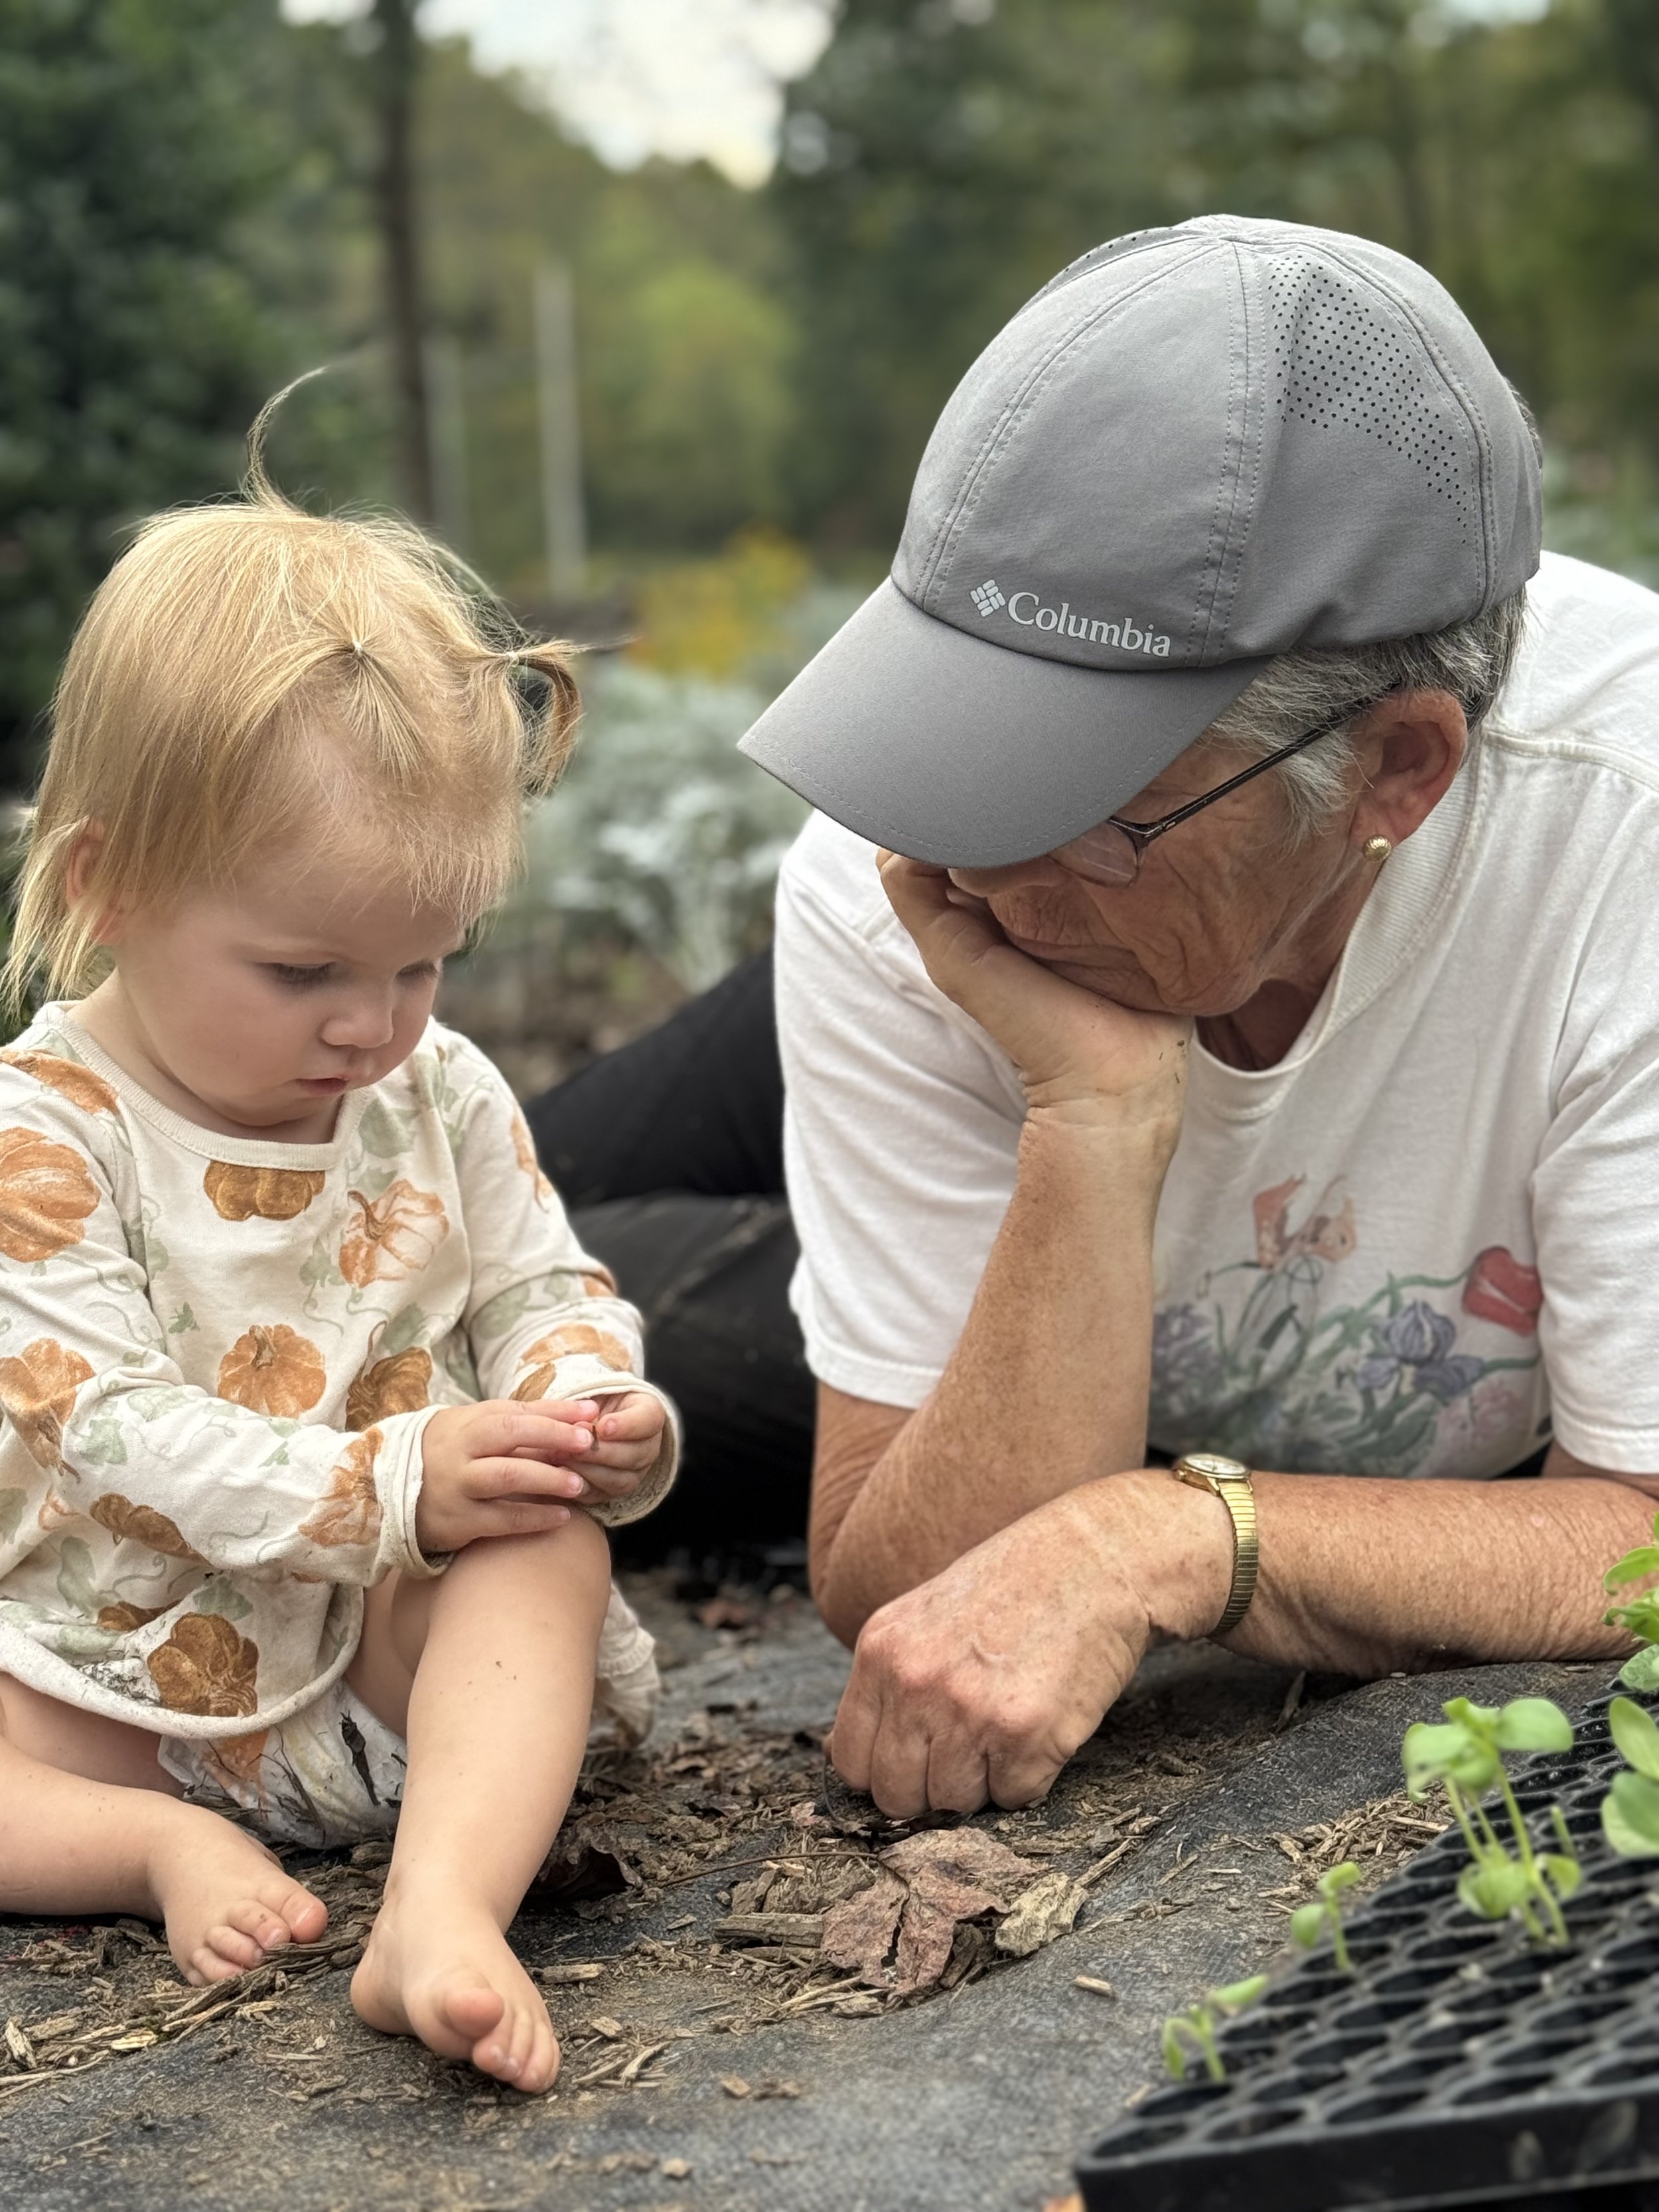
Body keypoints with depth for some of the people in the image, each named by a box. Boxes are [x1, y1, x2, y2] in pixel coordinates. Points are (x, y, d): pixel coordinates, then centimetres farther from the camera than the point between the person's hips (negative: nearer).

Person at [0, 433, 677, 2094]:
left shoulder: (440, 1096, 1)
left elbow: (545, 1289, 5)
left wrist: (592, 1407, -21)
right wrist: (394, 1484, -32)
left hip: (399, 1644, 2)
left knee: (551, 1532, -28)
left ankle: (442, 1909, -43)